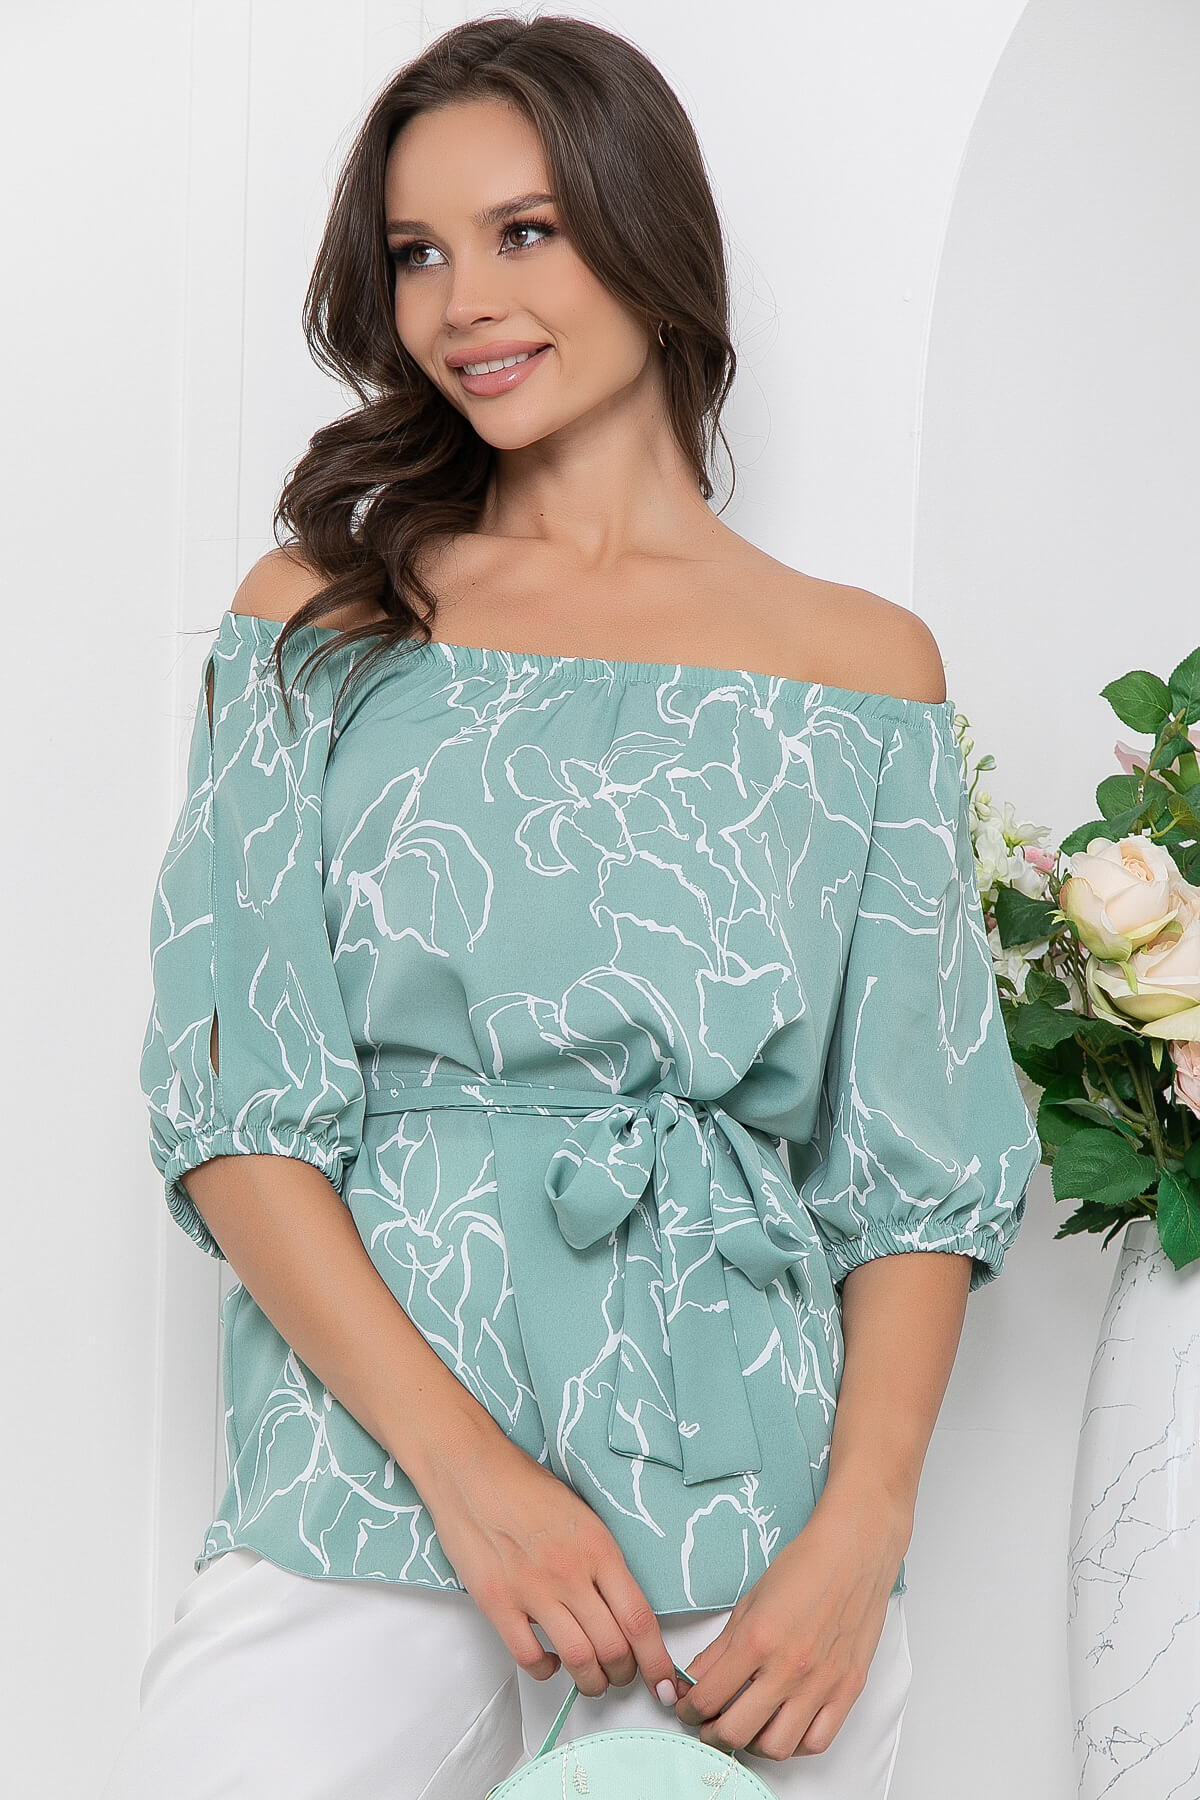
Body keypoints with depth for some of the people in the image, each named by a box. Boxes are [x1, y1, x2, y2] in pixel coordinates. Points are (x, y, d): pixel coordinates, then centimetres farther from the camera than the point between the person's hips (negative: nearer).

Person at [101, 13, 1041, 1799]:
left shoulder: (864, 666, 7)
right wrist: (467, 1462, -12)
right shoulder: (316, 618, 7)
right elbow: (233, 1107, 0)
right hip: (371, 1485, 0)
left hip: (750, 1511, 1)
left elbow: (920, 1169, 5)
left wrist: (859, 1533, -9)